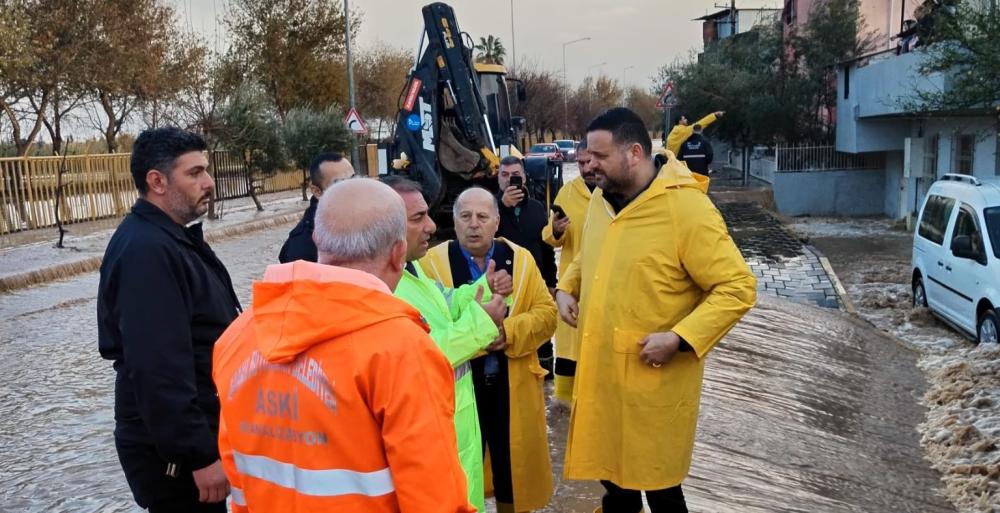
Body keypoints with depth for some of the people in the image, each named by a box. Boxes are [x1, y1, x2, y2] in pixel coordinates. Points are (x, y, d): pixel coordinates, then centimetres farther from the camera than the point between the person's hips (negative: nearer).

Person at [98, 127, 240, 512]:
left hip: (199, 432, 10)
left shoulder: (172, 238, 12)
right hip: (176, 452, -10)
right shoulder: (145, 250, -22)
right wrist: (200, 456, -25)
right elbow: (157, 368, -28)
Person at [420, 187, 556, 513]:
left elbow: (546, 313, -1)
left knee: (514, 466, 14)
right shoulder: (432, 261, -3)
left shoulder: (521, 259, 4)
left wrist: (509, 331, -19)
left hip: (512, 386, 2)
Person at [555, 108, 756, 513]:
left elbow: (737, 288, -18)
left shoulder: (686, 208, -18)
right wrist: (566, 289, 6)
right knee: (611, 473, 21)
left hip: (654, 380, -6)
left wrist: (679, 338, -25)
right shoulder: (601, 200, 5)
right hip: (600, 373, 7)